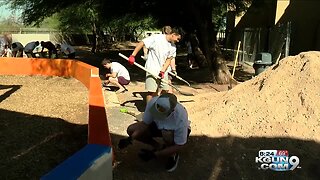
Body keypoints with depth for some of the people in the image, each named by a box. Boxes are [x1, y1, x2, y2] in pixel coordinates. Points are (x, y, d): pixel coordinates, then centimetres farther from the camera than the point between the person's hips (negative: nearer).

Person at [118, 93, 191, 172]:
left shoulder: (180, 118, -39)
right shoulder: (153, 102, -30)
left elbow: (179, 146, -29)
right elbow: (145, 123, -15)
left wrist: (154, 155, -30)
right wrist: (130, 138, -29)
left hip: (177, 130, -4)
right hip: (159, 125, 4)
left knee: (167, 133, -40)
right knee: (131, 130, -13)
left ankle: (172, 155, -6)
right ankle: (159, 147, 4)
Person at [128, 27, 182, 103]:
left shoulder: (173, 47, 3)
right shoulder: (156, 38, -15)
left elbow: (168, 60, 2)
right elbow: (141, 43, -15)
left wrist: (162, 71, -12)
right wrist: (133, 55, -22)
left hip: (163, 70, 6)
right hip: (152, 69, -6)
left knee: (165, 90, 10)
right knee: (151, 91, -5)